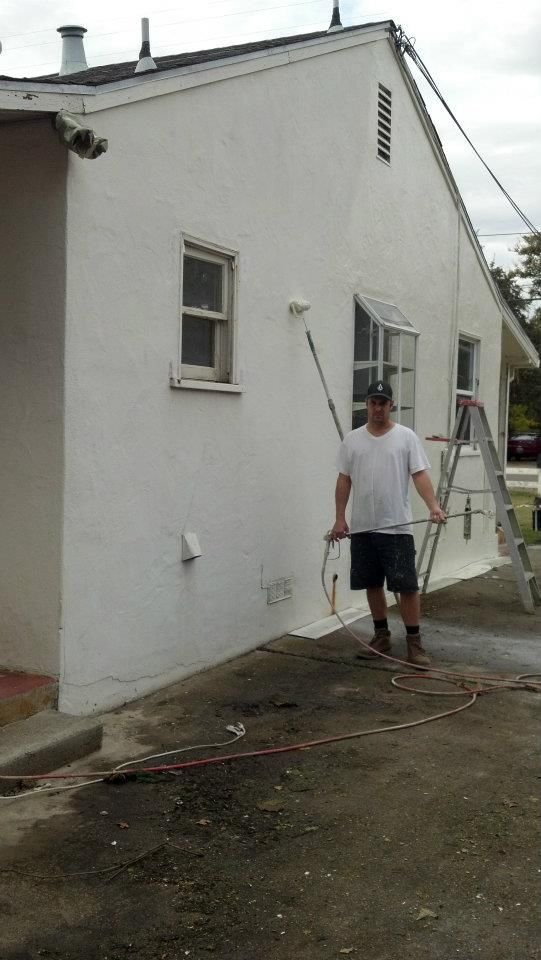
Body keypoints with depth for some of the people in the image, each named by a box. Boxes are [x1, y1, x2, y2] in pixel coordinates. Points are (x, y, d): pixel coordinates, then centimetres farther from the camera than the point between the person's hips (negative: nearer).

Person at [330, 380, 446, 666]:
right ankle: (381, 635, 25)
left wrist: (433, 506, -23)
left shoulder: (406, 436, -2)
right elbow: (344, 480, 8)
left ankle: (414, 641, 5)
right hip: (362, 527, 4)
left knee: (407, 585, -3)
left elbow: (420, 474, -8)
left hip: (396, 527, -3)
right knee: (372, 584, 12)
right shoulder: (352, 439, 6)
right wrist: (340, 519, 3)